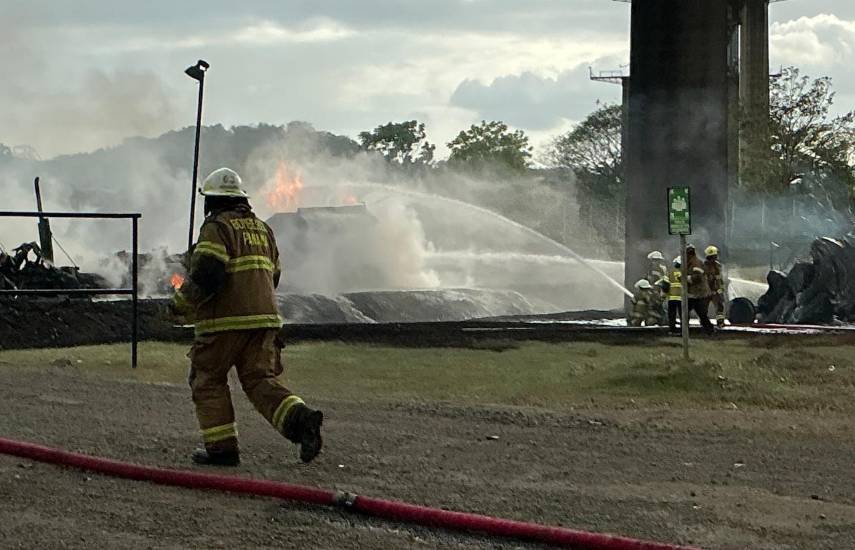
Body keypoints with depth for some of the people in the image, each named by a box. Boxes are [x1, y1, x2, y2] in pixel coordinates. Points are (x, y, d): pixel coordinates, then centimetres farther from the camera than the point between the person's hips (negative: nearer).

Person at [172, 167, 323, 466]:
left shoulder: (217, 227, -6)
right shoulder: (262, 228, 18)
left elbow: (206, 274, -18)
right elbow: (273, 276, 22)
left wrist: (181, 302, -3)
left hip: (224, 321, -6)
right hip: (264, 318, 6)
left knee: (209, 380, 9)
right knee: (260, 379, 3)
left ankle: (221, 447, 5)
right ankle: (300, 419, -23)